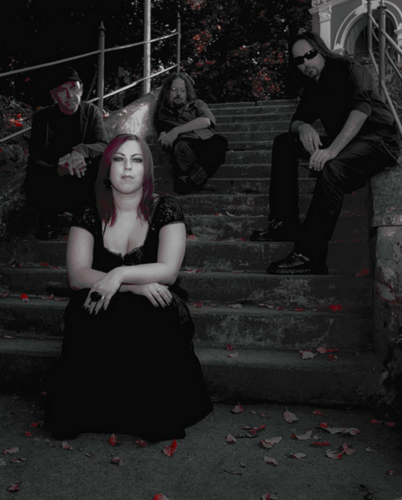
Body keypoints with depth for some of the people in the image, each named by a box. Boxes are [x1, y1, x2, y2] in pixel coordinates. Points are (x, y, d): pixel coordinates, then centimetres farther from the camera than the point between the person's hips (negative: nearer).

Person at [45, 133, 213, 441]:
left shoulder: (165, 210, 2)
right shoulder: (90, 217, 6)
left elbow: (168, 271, -9)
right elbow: (77, 275, -7)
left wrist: (121, 273, -25)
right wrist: (136, 285, -18)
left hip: (153, 313, -1)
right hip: (101, 312, 1)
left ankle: (149, 417, -11)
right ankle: (93, 413, -9)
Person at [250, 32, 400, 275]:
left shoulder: (349, 69, -10)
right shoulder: (313, 86, 12)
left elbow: (362, 107, -27)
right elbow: (296, 120, 14)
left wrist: (332, 150, -40)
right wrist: (303, 127, -15)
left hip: (378, 139, -8)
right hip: (344, 143, 8)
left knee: (331, 168, -37)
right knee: (284, 143, 0)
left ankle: (310, 257, -40)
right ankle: (285, 223, -7)